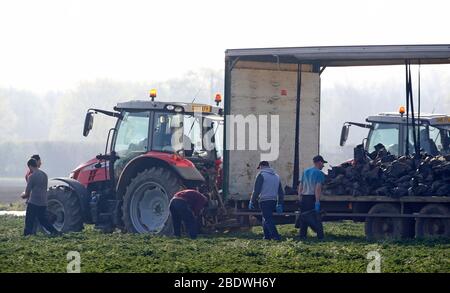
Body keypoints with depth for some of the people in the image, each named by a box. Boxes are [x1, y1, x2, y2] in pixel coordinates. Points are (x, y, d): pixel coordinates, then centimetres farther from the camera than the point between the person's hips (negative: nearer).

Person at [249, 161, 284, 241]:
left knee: (267, 219, -8)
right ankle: (267, 236, 17)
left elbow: (256, 190, -10)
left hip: (264, 201, -7)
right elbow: (280, 192, 19)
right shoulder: (276, 176, 17)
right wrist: (279, 204, 23)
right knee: (266, 218, 19)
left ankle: (275, 236, -19)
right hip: (273, 200, 7)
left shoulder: (261, 175, -5)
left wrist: (252, 202, -5)